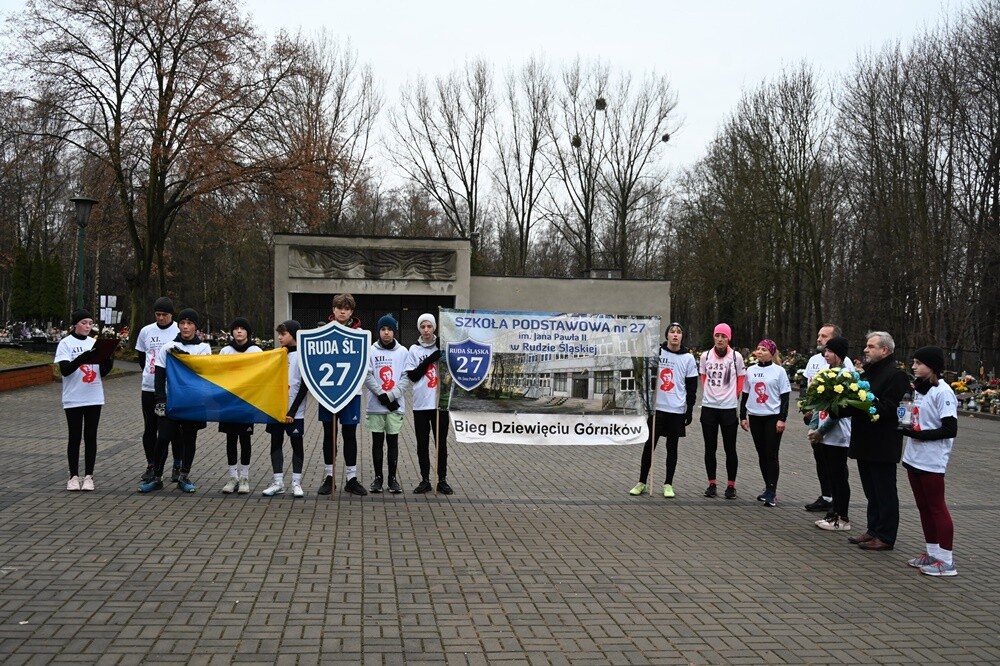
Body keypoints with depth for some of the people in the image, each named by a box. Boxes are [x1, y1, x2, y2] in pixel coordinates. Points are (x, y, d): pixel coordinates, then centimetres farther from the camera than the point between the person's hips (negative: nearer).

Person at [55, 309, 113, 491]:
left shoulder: (95, 343, 7)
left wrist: (109, 361, -13)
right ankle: (74, 477, 12)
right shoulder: (66, 343, -4)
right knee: (75, 437, 3)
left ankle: (88, 476, 11)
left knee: (91, 437, 6)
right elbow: (64, 370, -15)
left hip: (94, 398, 3)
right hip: (73, 399, -3)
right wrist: (82, 359, -30)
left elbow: (102, 372, 8)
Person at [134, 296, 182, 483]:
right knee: (150, 429, 8)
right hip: (149, 389, 3)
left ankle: (178, 466, 13)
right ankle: (151, 465, 19)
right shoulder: (146, 331, 6)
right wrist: (149, 373, 13)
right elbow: (141, 356, 19)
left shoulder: (180, 331, -5)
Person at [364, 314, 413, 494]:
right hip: (375, 405, 0)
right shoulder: (371, 351, 1)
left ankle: (392, 478, 13)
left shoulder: (403, 352, 3)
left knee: (393, 441, 6)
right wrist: (382, 394, -13)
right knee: (377, 441, 6)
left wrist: (391, 395, -12)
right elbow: (367, 376, -5)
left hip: (395, 405, 0)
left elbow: (406, 377, -1)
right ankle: (378, 477, 15)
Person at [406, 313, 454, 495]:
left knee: (441, 442, 5)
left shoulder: (442, 347, 2)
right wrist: (430, 360, -12)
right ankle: (425, 480, 17)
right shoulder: (414, 349, 3)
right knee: (422, 444, 7)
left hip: (440, 402, 0)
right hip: (421, 404, 0)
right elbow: (412, 376, -3)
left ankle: (442, 480, 15)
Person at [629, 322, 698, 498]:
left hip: (677, 410, 0)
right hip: (656, 407, 0)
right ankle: (642, 482, 14)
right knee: (650, 444, 5)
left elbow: (692, 387, 3)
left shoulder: (688, 358, 0)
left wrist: (690, 410, 0)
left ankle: (668, 484, 16)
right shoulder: (656, 352, 0)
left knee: (672, 447, 7)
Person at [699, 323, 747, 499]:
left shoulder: (736, 357, -4)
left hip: (729, 408, -2)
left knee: (730, 449, 3)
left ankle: (731, 485, 12)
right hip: (708, 407, 2)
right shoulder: (705, 356, 2)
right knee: (710, 448, 8)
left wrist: (733, 396, 9)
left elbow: (741, 380, 7)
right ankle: (712, 484, 18)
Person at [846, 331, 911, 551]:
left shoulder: (896, 375, -14)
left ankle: (885, 537, 7)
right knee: (871, 491, 16)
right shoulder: (868, 372, 15)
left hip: (883, 446, -9)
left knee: (885, 492, 0)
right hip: (865, 442, 9)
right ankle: (873, 530, 26)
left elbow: (889, 409, -23)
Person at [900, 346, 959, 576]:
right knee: (923, 507, 13)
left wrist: (919, 434, -20)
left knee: (936, 507, -2)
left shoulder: (943, 392, -15)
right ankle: (932, 552, 23)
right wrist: (908, 428, 2)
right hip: (914, 457, 8)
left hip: (931, 461, -8)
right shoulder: (920, 388, 10)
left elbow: (950, 429, -18)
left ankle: (946, 560, 5)